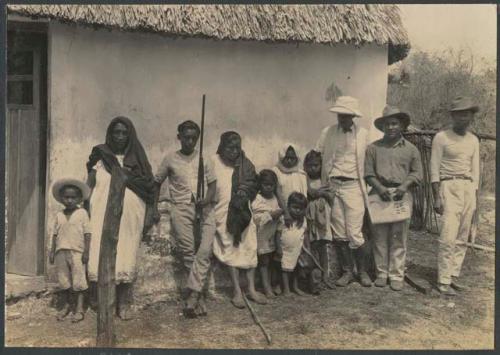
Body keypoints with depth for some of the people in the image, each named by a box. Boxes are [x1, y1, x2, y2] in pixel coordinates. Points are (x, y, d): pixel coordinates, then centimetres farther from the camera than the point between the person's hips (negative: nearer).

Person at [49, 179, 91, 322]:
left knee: (78, 282, -1)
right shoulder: (59, 215, 10)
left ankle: (79, 309, 5)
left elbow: (87, 233, -4)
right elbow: (55, 234, 13)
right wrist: (52, 251, 8)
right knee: (63, 281, 10)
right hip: (61, 251, 4)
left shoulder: (82, 213, -2)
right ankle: (65, 306, 24)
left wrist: (86, 251, -9)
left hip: (77, 252, -4)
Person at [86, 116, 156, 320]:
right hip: (103, 215, 0)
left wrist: (149, 215, 0)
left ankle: (124, 303, 10)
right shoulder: (100, 156, 7)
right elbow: (89, 185, 6)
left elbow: (149, 188, 6)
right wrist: (85, 211, -4)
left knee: (126, 258, 0)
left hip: (130, 217, 0)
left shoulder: (137, 159, 8)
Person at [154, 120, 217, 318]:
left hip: (204, 208, 1)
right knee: (188, 252, -6)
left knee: (205, 251, -15)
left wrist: (208, 199, -11)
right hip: (181, 208, -1)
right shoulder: (170, 159, 9)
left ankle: (192, 295, -13)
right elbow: (157, 182, 16)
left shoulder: (204, 159, 12)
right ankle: (199, 297, 2)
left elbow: (212, 183, 9)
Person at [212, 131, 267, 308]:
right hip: (223, 213, -3)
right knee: (231, 251, 3)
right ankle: (237, 292, 11)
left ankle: (252, 289, 18)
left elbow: (252, 184, 6)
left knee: (249, 249, 6)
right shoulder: (214, 162, -6)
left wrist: (244, 194, -12)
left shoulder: (245, 163, 4)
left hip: (243, 212, 3)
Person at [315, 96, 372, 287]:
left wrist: (365, 187, 5)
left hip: (353, 187, -1)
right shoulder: (327, 132, 3)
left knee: (355, 233, -4)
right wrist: (323, 186, 3)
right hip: (332, 187, 2)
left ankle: (363, 271, 17)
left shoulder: (363, 134, 3)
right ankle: (347, 271, 22)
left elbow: (366, 162, 8)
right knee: (339, 234, 6)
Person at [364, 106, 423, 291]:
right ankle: (381, 273, 15)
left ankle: (396, 276, 11)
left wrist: (404, 186, -9)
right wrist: (380, 188, -11)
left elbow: (417, 173, 9)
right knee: (380, 237, 4)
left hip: (402, 195, 0)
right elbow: (368, 173, 4)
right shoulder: (373, 148, 8)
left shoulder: (411, 149, 10)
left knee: (399, 238, 1)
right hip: (379, 194, 0)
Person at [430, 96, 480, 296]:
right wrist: (436, 197, -9)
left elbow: (475, 170, 16)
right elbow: (434, 168, -4)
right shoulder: (441, 137, -3)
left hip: (469, 188, 5)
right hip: (449, 187, -5)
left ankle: (454, 275, 16)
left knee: (462, 238, 6)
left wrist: (474, 198, 11)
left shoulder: (473, 140, 13)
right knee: (448, 237, -11)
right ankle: (443, 281, -3)